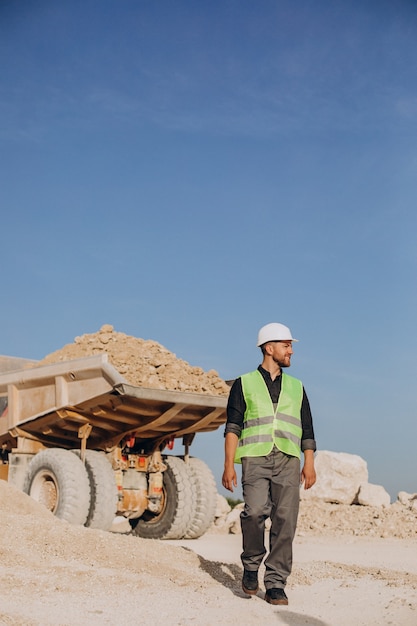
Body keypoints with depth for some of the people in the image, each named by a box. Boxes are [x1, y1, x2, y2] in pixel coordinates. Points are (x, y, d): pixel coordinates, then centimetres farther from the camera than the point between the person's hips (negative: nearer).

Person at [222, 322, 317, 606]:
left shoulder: (296, 387, 21)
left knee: (285, 521, -7)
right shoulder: (244, 384, 12)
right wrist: (229, 465, -6)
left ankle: (275, 585, 0)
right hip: (255, 458, -2)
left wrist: (309, 463, 4)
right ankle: (251, 566, 4)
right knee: (255, 511, -20)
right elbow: (233, 427, 5)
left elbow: (306, 428, 18)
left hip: (288, 460, 3)